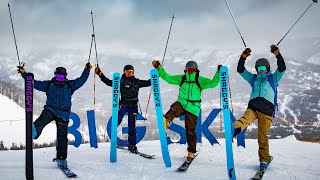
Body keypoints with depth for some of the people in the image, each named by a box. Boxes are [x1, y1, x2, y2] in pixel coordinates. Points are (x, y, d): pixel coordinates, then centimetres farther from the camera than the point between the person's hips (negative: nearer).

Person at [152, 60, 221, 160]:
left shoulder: (200, 80, 2)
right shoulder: (181, 78, 10)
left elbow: (213, 83, -5)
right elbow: (168, 77, 11)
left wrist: (219, 73, -16)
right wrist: (159, 68, 5)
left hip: (193, 108, -2)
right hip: (181, 103, 2)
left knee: (190, 130, 1)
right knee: (174, 109, -35)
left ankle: (191, 151, 14)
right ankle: (166, 120, -66)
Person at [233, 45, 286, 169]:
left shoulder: (273, 78, 16)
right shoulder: (253, 78, 23)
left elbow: (282, 68, 0)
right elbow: (240, 70, 17)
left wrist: (277, 54, -11)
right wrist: (243, 57, 3)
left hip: (266, 110, -2)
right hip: (252, 107, 2)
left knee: (262, 136, -2)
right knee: (246, 119, -33)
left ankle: (264, 159, 10)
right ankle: (236, 128, -63)